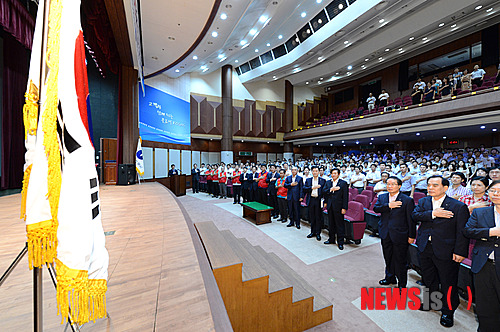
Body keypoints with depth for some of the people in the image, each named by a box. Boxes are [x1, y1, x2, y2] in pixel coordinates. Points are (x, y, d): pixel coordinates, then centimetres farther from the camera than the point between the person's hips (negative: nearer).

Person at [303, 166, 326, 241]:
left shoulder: (322, 180, 2)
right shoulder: (308, 180, 8)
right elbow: (304, 189, -3)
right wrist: (312, 187, -15)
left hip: (319, 200, -2)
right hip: (311, 200, 2)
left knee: (318, 217, 4)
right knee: (312, 217, 11)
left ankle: (318, 233, 17)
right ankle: (313, 232, 25)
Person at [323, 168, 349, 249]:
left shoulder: (343, 183, -5)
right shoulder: (328, 182, 9)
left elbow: (345, 197, -8)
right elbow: (324, 191, -1)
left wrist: (344, 208, -12)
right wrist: (331, 189, -17)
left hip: (338, 206, -4)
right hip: (330, 206, 5)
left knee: (340, 224, 3)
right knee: (331, 224, 15)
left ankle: (340, 242, 15)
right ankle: (331, 239, 30)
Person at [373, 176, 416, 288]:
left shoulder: (407, 200, -8)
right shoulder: (382, 197, 4)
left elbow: (411, 219, -7)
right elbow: (375, 209, -11)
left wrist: (411, 236, -6)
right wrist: (388, 205, -24)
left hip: (400, 235, -4)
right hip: (385, 234, 4)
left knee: (400, 261, 8)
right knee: (388, 258, 20)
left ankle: (402, 284, 28)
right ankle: (390, 277, 40)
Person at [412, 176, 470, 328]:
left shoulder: (459, 206, -9)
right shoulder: (423, 202, 3)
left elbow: (462, 232, -9)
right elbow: (415, 215, -11)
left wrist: (460, 252, -13)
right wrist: (433, 214, -25)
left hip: (445, 250, -3)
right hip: (425, 248, 4)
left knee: (448, 283, 10)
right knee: (428, 278, 21)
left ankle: (447, 312, 31)